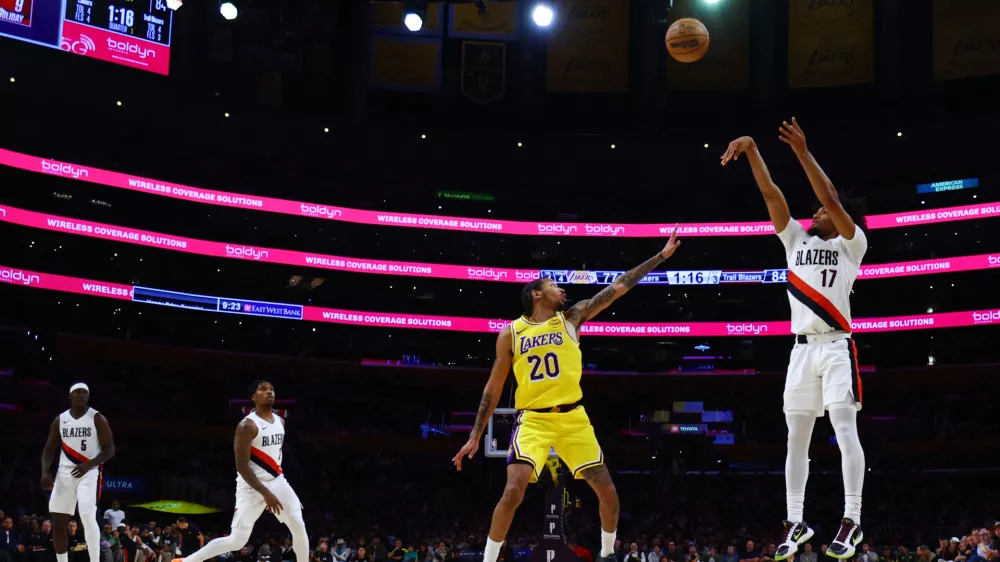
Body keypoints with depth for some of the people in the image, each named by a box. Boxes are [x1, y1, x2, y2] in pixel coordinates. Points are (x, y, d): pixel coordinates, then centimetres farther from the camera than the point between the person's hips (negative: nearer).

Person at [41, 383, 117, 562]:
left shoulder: (97, 419, -4)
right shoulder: (60, 420, 7)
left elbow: (110, 449, -8)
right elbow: (49, 449, 12)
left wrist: (88, 465, -22)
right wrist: (45, 471, -6)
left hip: (89, 473, -5)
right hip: (65, 474, 5)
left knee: (87, 517, -22)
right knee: (58, 523, 3)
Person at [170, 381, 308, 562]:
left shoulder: (280, 421, 8)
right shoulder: (247, 425, -16)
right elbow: (242, 466, -20)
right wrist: (265, 493, -24)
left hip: (277, 482, 6)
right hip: (252, 486, -6)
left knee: (299, 527, -7)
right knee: (237, 540, -6)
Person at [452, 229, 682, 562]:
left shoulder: (572, 318, 7)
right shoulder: (510, 334, 3)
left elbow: (619, 287, 6)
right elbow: (493, 389, 8)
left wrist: (662, 255, 3)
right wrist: (475, 436, 5)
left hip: (573, 418, 3)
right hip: (534, 420, -3)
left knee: (607, 491, 2)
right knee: (513, 491, -21)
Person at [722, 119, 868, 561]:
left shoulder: (852, 244, 4)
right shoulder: (797, 240, 17)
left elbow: (832, 198, -11)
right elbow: (772, 195, 8)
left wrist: (803, 153, -17)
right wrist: (751, 151, -3)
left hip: (837, 347, -5)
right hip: (802, 349, 5)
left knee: (844, 429, -11)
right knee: (796, 436, 4)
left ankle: (852, 521, -11)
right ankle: (795, 523, 9)